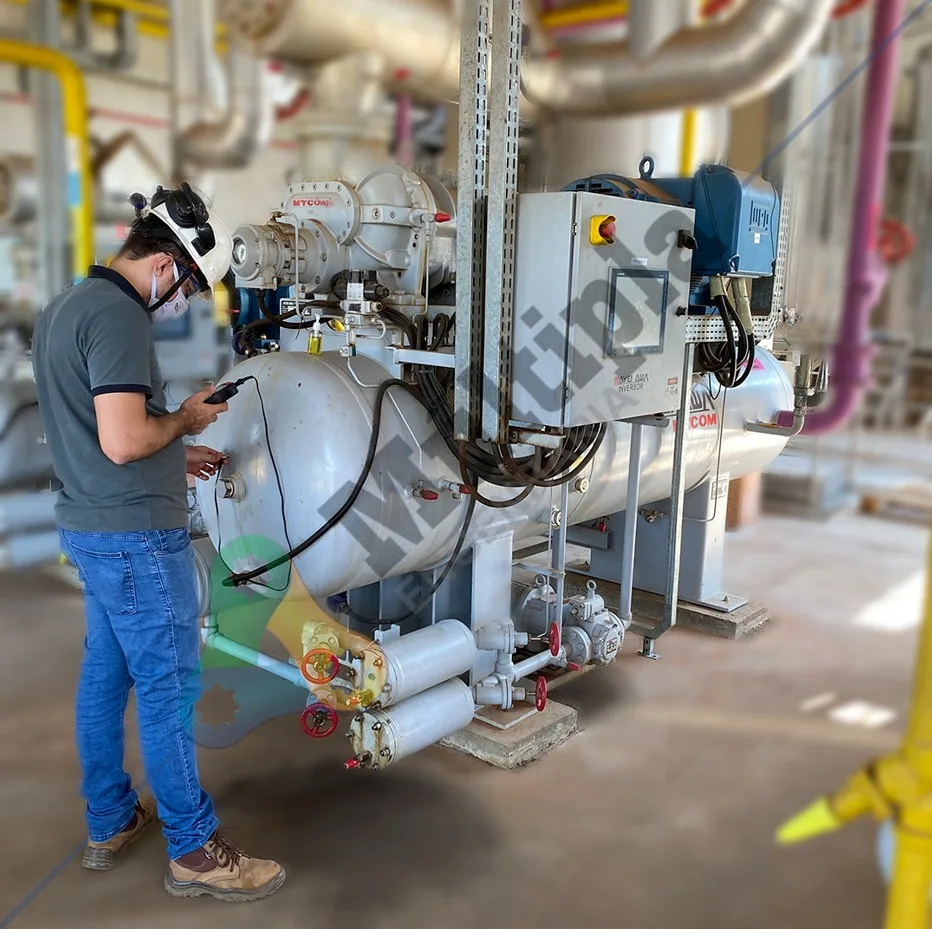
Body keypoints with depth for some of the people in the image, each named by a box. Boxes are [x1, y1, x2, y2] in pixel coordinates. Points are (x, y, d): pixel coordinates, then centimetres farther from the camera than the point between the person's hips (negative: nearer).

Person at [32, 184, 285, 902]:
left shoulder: (64, 307, 14)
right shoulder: (118, 315, -19)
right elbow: (123, 440, -27)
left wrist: (176, 455, 15)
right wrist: (186, 418, -9)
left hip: (90, 526, 10)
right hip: (136, 533, -10)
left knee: (105, 674, 17)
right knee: (169, 685, -1)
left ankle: (109, 823, 31)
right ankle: (195, 850, 12)